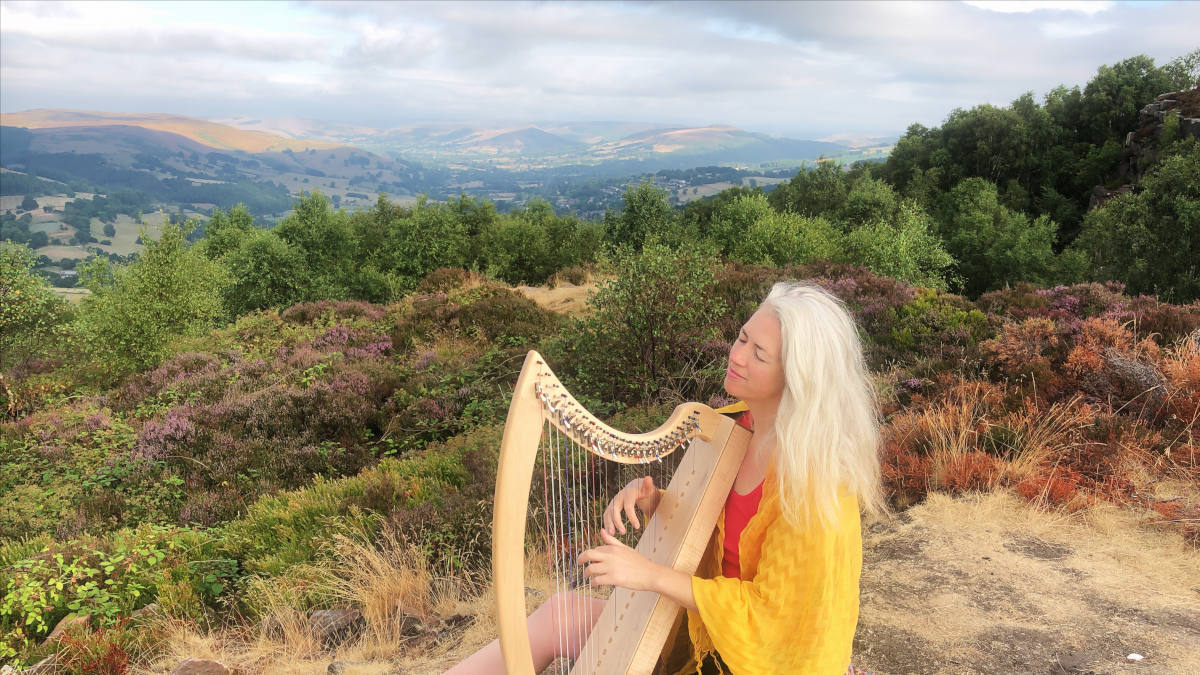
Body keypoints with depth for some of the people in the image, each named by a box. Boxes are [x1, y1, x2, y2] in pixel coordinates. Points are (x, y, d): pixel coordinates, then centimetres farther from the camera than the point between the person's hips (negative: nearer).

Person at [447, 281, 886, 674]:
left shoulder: (814, 481, -25)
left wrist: (652, 575, -27)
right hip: (704, 634, 7)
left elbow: (768, 610, -22)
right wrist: (651, 502, -12)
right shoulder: (738, 429, -2)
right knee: (564, 612, -5)